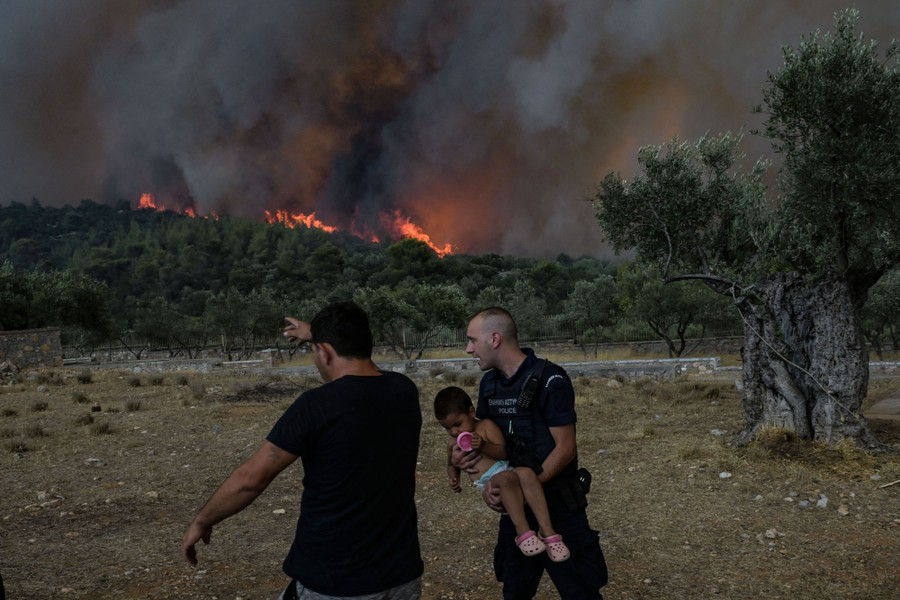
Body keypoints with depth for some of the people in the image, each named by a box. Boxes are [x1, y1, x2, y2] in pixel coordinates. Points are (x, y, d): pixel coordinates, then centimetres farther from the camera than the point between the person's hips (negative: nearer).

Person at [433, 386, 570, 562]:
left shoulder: (486, 426, 5)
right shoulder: (453, 443, 16)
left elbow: (504, 452, -4)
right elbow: (451, 465, 32)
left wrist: (483, 446, -20)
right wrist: (453, 479, 11)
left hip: (506, 469, 0)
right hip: (489, 485, 0)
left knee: (526, 473, -37)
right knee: (507, 478, -37)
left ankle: (547, 531, -37)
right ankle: (523, 532, -40)